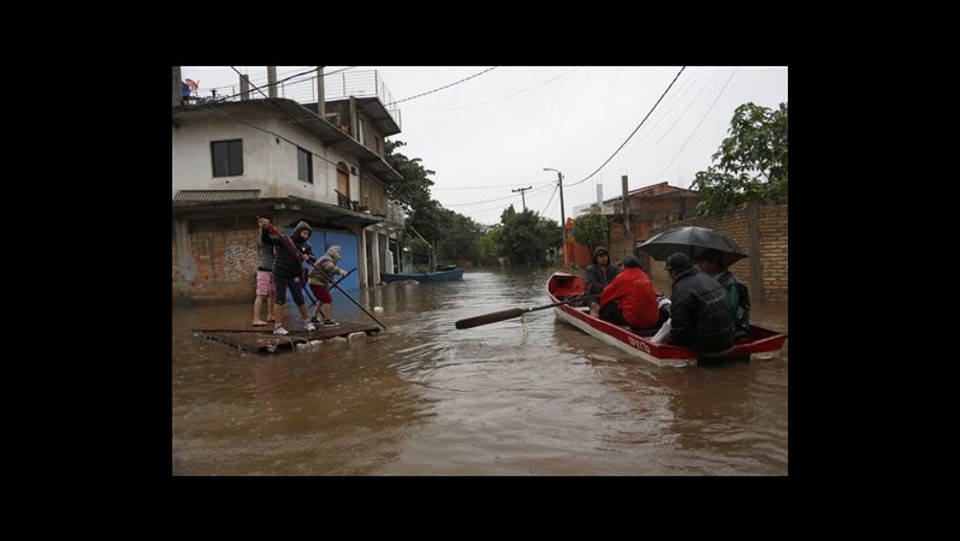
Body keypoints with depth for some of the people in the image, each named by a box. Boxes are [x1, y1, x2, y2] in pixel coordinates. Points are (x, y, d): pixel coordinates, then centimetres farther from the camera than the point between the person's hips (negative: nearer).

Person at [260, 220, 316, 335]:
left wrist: (308, 257, -21)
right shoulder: (284, 240, -11)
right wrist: (265, 229, -36)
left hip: (294, 276, 4)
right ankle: (277, 327, 1)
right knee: (280, 299, -4)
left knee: (299, 299, 7)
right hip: (280, 274, -4)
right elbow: (266, 240, -16)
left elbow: (313, 258, 2)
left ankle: (307, 322, 24)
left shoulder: (305, 246, 4)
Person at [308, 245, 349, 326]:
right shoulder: (327, 259, -17)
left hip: (316, 283, 11)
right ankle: (327, 320, -10)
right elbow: (330, 267, -40)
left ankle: (314, 318, 29)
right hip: (317, 282, -11)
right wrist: (340, 271, -52)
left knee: (322, 300, 21)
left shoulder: (328, 259, 16)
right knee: (327, 300, -10)